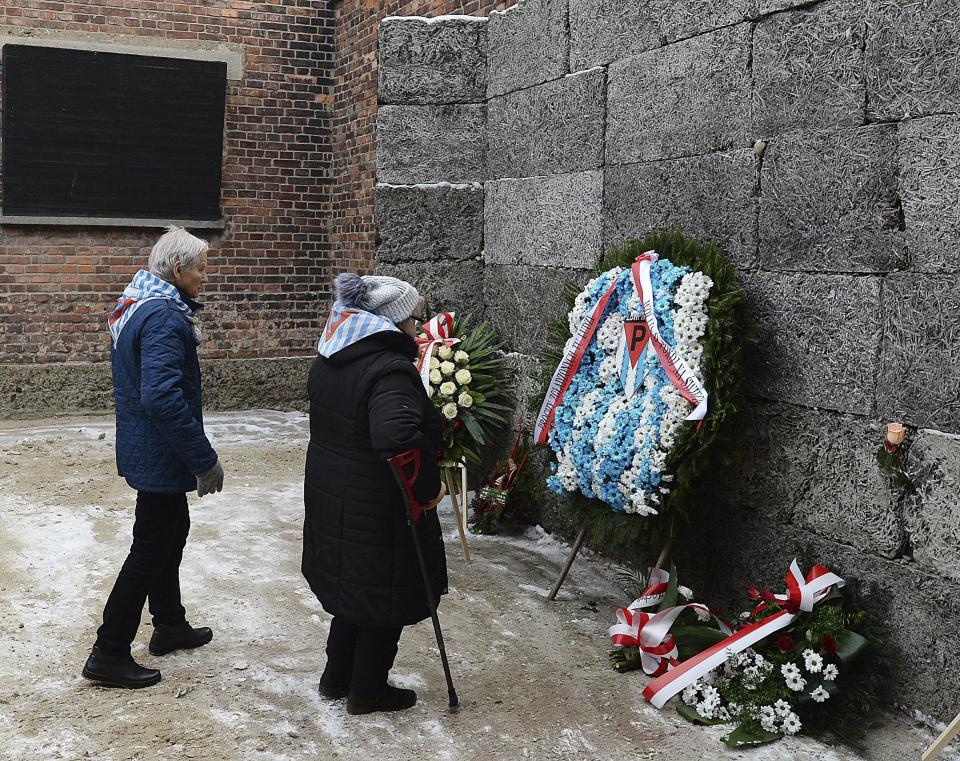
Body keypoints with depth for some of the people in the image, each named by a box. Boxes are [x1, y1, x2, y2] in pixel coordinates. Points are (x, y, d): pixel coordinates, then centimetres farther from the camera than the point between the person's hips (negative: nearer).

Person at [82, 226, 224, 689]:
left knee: (171, 531, 22)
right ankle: (109, 654, 9)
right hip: (160, 455, -11)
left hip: (143, 448, 11)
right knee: (150, 551, 0)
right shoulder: (164, 316, -24)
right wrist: (205, 460, -27)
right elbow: (162, 398, -32)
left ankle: (169, 626, 37)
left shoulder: (138, 304, 9)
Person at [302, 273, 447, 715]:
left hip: (329, 498, 9)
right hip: (378, 511, -9)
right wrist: (428, 487, -27)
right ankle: (368, 691, 23)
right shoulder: (390, 371, -25)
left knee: (353, 590, 24)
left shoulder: (329, 361, 6)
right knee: (386, 596, 10)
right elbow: (398, 438, -41)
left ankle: (336, 677, 35)